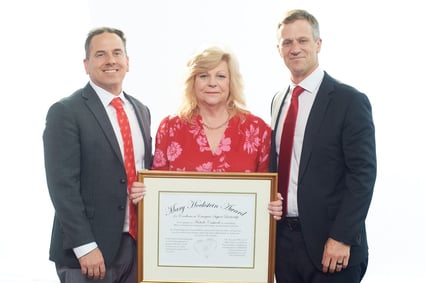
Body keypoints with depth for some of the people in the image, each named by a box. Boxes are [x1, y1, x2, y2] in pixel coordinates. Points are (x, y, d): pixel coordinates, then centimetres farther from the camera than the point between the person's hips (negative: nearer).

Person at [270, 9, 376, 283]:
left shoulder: (349, 100, -9)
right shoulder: (279, 100, 11)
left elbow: (363, 175, -13)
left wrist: (342, 238, -18)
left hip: (328, 243, -5)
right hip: (283, 237, 6)